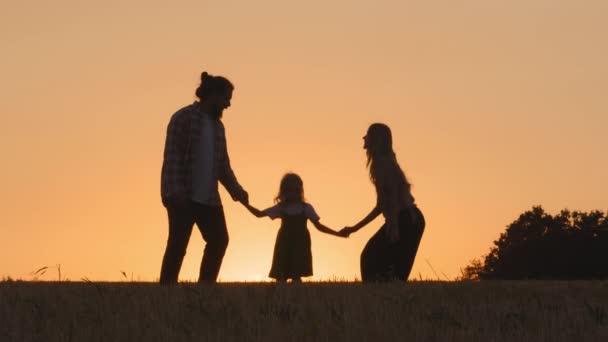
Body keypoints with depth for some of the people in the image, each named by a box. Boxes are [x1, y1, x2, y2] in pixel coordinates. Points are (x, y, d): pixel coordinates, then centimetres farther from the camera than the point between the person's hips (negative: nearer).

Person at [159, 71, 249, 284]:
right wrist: (175, 191, -23)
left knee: (219, 239, 6)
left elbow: (222, 163, 20)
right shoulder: (184, 118, -6)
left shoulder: (217, 126, 17)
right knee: (178, 243, -7)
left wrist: (236, 190, 7)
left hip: (208, 197, 8)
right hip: (183, 197, -8)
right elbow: (172, 156, -14)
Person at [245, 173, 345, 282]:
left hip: (300, 245, -2)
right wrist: (246, 204, -1)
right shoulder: (281, 207, 7)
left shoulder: (306, 208, 3)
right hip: (284, 244, 2)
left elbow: (319, 226, 7)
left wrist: (338, 233, 2)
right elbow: (259, 214, 11)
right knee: (280, 277, -4)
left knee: (296, 275, -14)